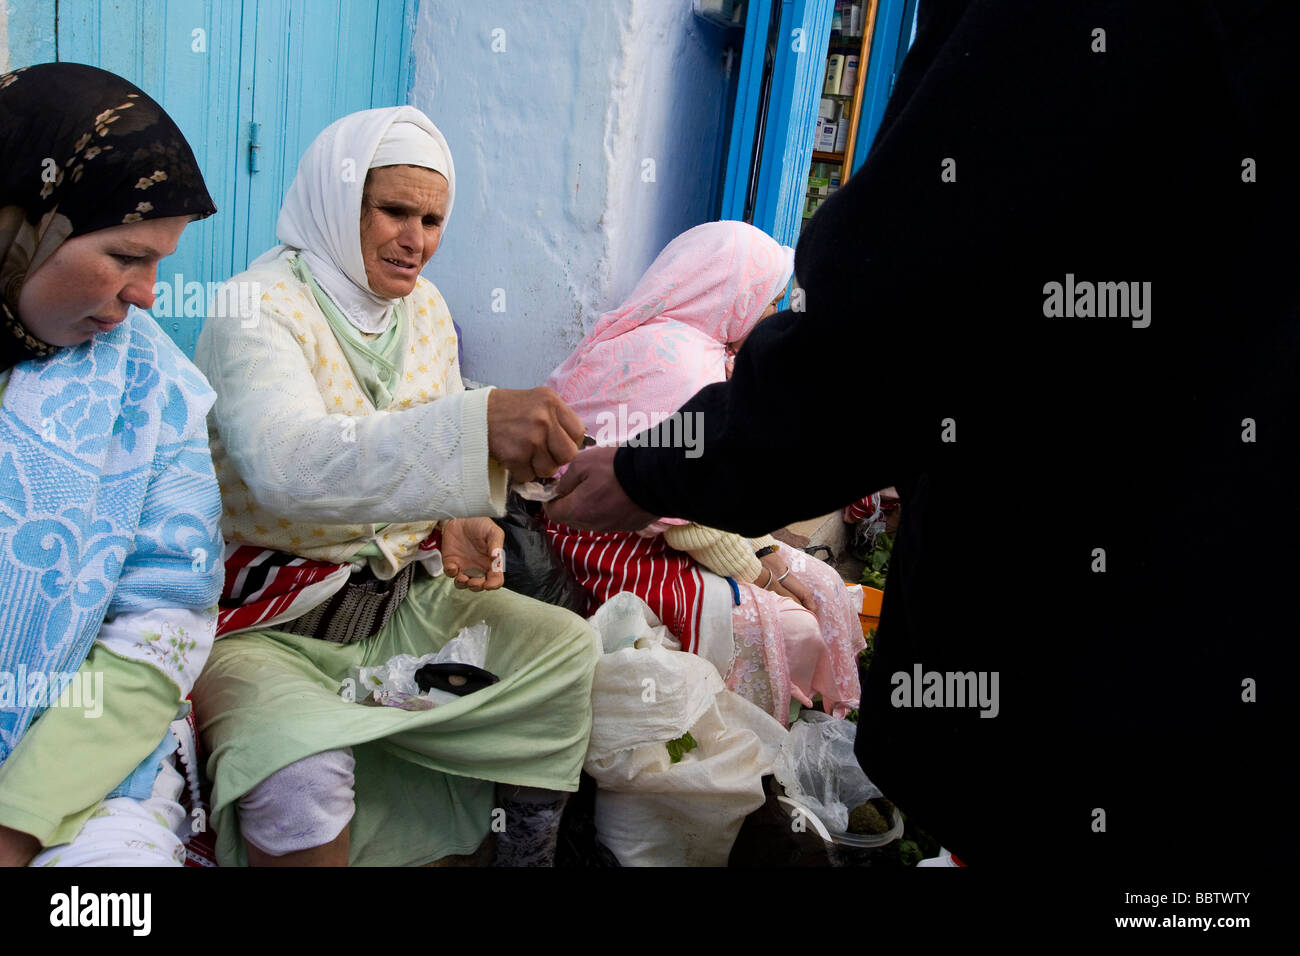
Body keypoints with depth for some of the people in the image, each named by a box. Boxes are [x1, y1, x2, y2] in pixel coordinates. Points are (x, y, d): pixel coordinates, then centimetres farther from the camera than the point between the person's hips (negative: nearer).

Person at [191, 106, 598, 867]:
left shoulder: (427, 307, 6)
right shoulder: (256, 310, -16)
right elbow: (287, 465, -36)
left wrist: (462, 525, -6)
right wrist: (478, 423, -51)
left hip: (404, 598, 7)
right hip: (269, 622, -6)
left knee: (570, 649, -9)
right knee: (303, 774, -33)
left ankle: (530, 855, 10)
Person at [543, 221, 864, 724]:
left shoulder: (704, 350, 11)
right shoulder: (674, 357, -22)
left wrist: (770, 554, 1)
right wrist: (759, 575, -11)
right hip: (614, 547, -10)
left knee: (819, 585, 5)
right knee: (790, 626, -13)